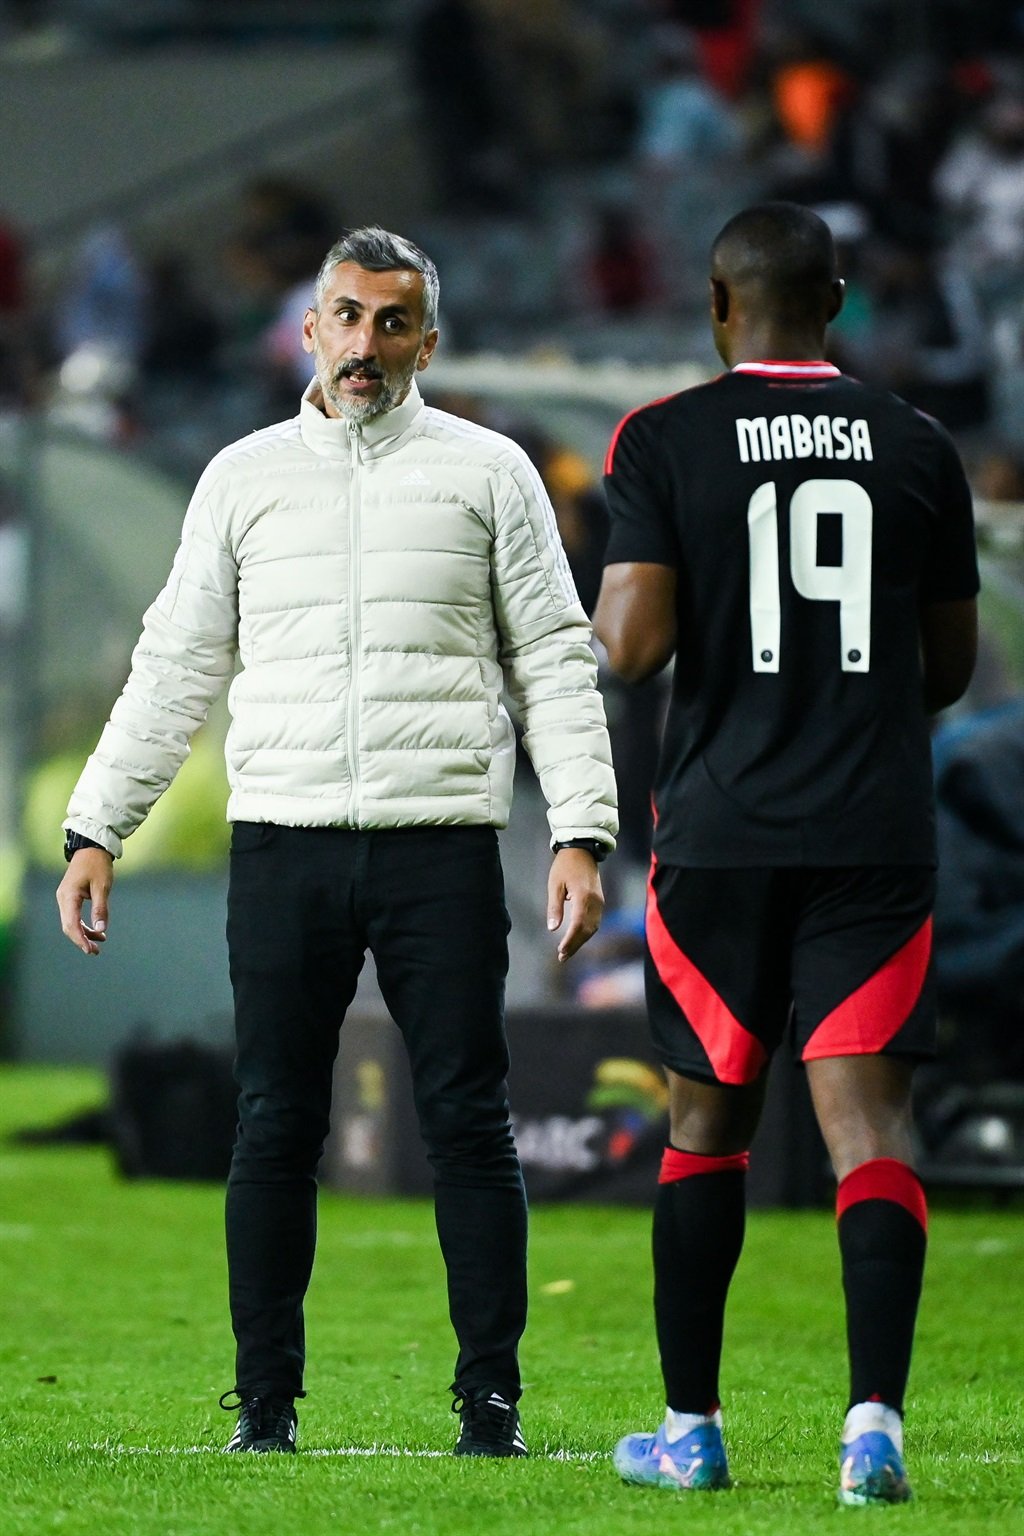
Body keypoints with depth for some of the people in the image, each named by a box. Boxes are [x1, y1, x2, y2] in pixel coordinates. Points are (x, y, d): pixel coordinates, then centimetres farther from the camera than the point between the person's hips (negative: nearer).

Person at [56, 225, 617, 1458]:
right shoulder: (243, 478, 12)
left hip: (441, 843, -1)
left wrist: (580, 833, -4)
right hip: (283, 844, 1)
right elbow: (173, 667, 15)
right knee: (274, 1125, 1)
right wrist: (96, 829, 9)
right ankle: (266, 1403, 7)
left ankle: (491, 1397, 2)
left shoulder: (488, 473, 8)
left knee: (467, 1120, -4)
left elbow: (554, 662, 6)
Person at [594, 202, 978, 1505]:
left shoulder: (666, 441, -3)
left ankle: (690, 1431, 17)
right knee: (867, 1118, -4)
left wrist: (607, 612, 12)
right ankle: (875, 1417, -19)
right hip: (877, 834, 1)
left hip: (721, 830, -1)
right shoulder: (916, 447, 5)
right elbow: (950, 668, 12)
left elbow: (635, 643, -11)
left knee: (707, 1123, 11)